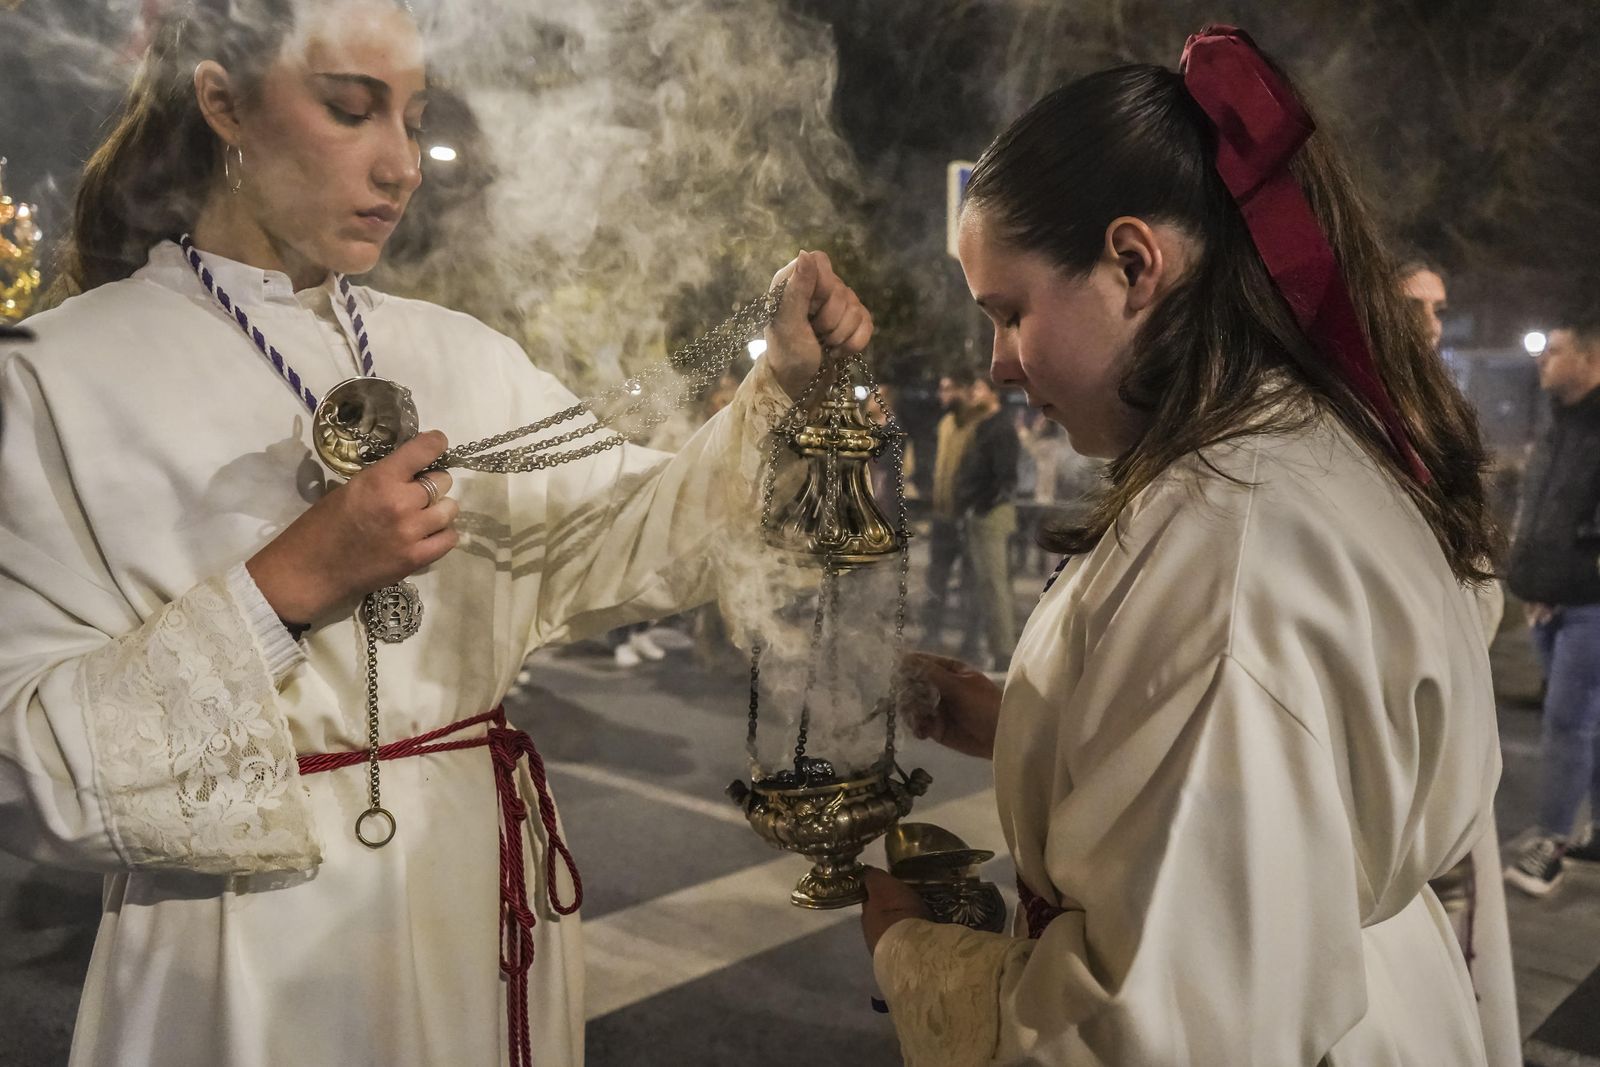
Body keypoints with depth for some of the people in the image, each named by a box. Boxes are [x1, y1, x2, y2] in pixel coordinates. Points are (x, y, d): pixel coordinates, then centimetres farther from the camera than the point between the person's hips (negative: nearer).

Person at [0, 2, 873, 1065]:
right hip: (260, 948, -4)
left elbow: (623, 539, -1)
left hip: (484, 900, 5)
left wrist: (780, 385, -12)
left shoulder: (460, 357, 3)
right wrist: (284, 588, -23)